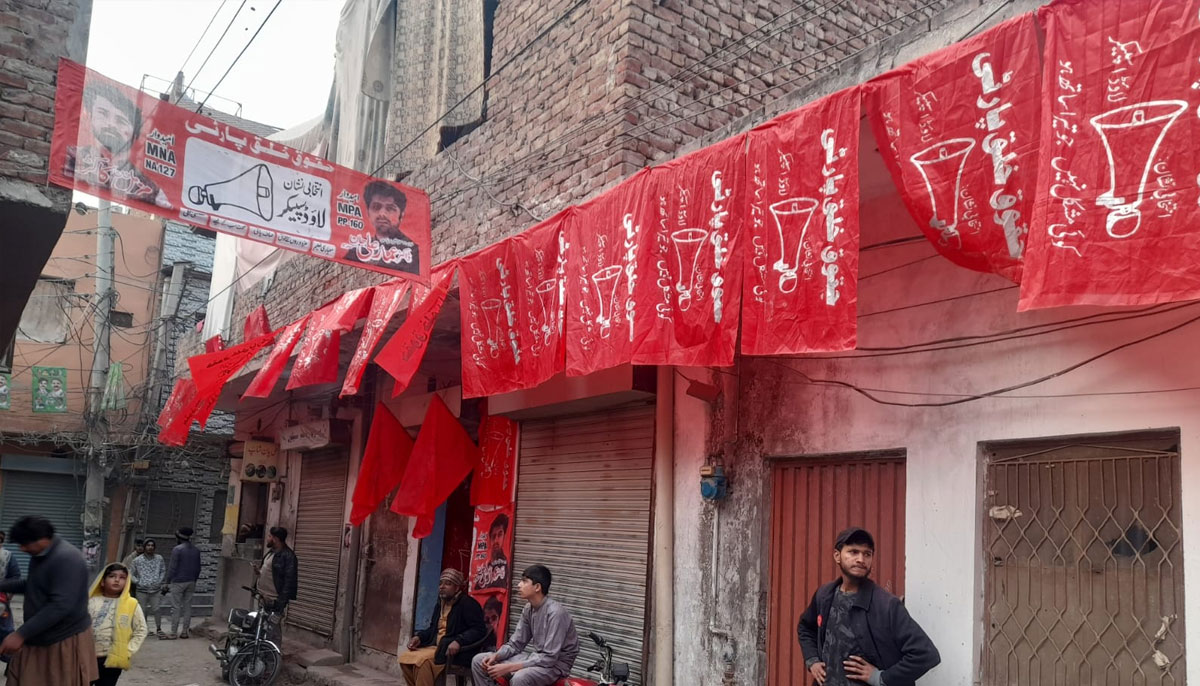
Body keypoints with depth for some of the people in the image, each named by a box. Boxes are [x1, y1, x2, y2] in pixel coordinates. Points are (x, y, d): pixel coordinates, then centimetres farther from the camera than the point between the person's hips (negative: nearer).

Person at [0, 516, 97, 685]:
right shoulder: (38, 555, 7)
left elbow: (61, 605, -30)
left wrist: (21, 634, -29)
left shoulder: (67, 558, -24)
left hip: (65, 641, -9)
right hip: (37, 639, 9)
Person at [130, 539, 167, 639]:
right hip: (142, 590, -1)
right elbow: (131, 574, 5)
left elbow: (163, 571, 12)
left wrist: (159, 581, -1)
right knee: (141, 611, 1)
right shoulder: (137, 560, 1)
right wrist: (138, 582, -7)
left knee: (157, 610, -1)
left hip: (156, 590, 1)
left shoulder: (159, 558, 4)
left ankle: (158, 629, 10)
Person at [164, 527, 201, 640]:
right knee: (187, 607, 8)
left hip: (178, 582, -6)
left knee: (176, 607, -2)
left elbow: (172, 568, -11)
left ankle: (173, 632, -2)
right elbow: (198, 568, 13)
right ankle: (184, 632, 9)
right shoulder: (196, 550, 9)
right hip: (191, 582, 6)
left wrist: (167, 583, -6)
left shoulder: (177, 549, -10)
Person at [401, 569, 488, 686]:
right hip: (436, 647, 9)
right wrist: (419, 637, 8)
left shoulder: (468, 603, -10)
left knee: (422, 660, -29)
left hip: (457, 651, -9)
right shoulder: (440, 604, 19)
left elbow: (479, 629, -18)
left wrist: (459, 641, -31)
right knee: (405, 658, -7)